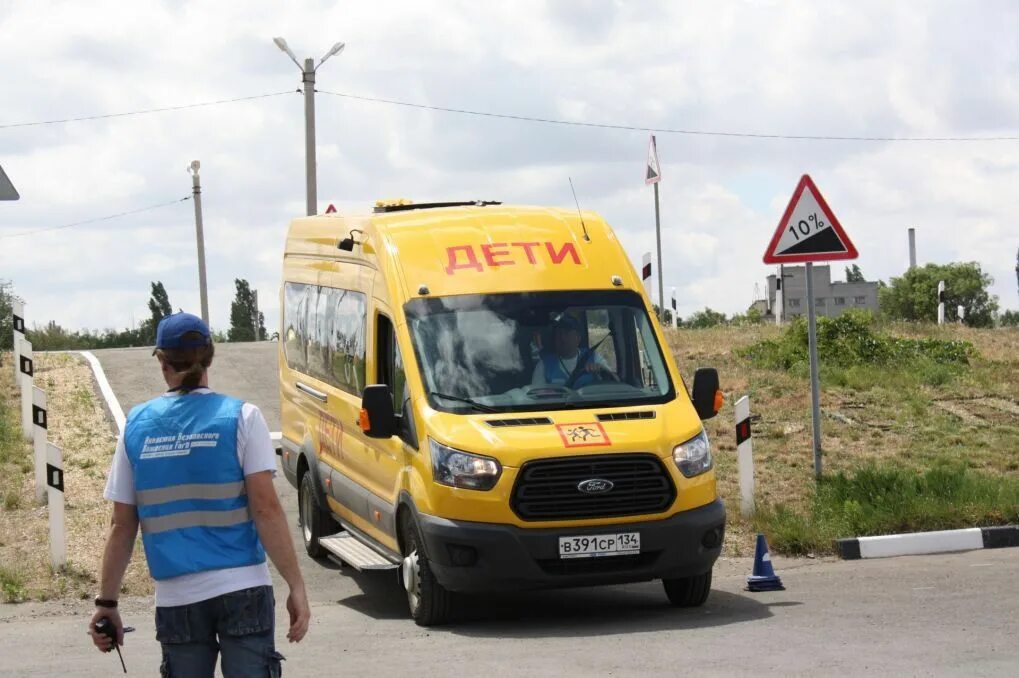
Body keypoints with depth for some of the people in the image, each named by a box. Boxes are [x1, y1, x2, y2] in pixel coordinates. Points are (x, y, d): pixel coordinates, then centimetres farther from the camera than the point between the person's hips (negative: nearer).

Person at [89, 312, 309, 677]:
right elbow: (266, 509, -9)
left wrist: (106, 601, 13)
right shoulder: (240, 417, -4)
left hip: (176, 599, 2)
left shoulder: (137, 426, 4)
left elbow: (122, 526, 5)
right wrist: (296, 585, -6)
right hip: (242, 591, -2)